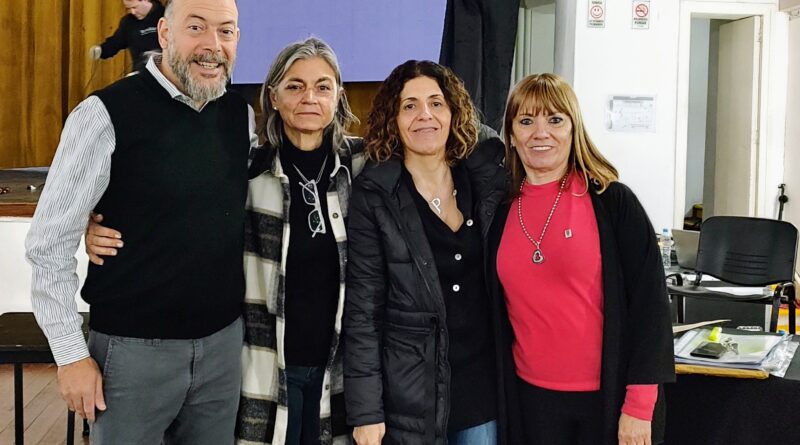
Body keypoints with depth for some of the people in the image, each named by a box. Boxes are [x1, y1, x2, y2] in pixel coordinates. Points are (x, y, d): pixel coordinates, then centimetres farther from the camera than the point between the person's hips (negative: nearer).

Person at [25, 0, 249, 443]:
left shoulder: (241, 114, 2)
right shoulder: (106, 115, -14)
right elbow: (51, 242, -11)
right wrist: (72, 354, -12)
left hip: (223, 341, 5)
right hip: (135, 348, -4)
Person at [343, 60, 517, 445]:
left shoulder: (486, 179, 1)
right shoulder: (374, 196, -9)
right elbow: (363, 308, -9)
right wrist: (366, 411, -12)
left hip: (484, 381, 4)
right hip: (409, 391, -3)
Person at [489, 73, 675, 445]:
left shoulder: (612, 202, -7)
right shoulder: (502, 212, 4)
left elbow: (650, 303, -9)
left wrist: (639, 406, -12)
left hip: (611, 396, -3)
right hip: (535, 397, 3)